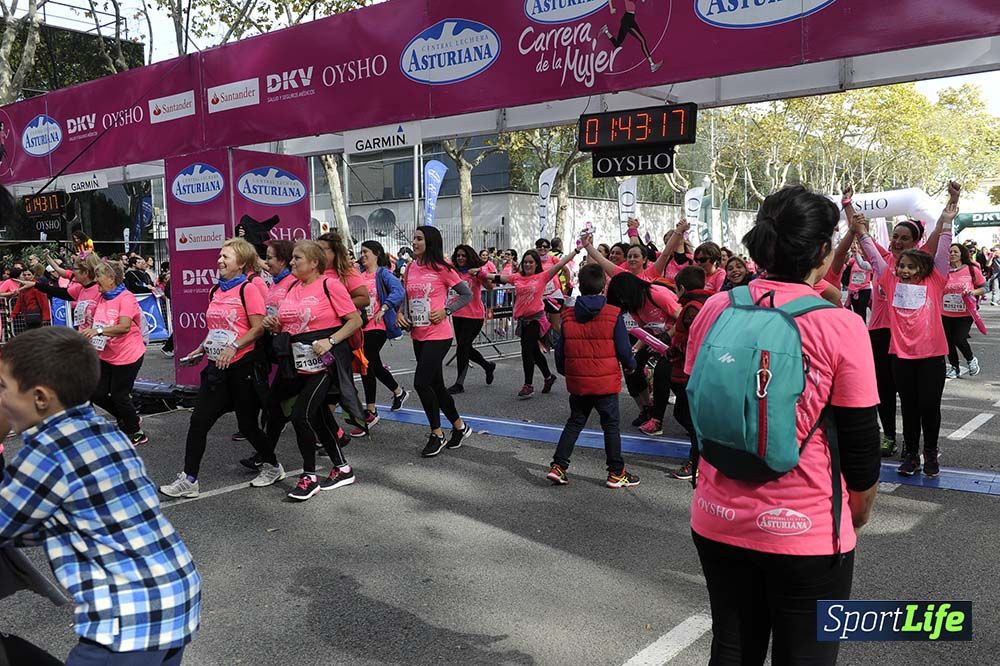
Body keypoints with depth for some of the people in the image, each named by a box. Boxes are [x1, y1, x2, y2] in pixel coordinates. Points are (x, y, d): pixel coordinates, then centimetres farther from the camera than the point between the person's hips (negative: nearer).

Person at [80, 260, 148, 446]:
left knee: (119, 396, 1)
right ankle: (127, 419, 31)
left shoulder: (126, 298, -17)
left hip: (127, 356, -8)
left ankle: (137, 434, 21)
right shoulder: (102, 298, 7)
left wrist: (98, 331, -37)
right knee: (97, 394, 7)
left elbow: (124, 326, -29)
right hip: (106, 356, 8)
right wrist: (88, 331, 7)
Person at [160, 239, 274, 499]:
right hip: (217, 367, 7)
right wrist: (202, 348, 9)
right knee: (198, 421, 1)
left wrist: (233, 347, -24)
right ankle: (189, 480, 8)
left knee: (247, 424, 5)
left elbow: (259, 328, -16)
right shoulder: (215, 291, 12)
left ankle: (273, 467, 27)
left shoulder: (247, 290, -10)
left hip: (243, 366, -7)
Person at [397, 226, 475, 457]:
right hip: (418, 335, 7)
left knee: (421, 383, -13)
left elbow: (467, 294, -3)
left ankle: (436, 433, 4)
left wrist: (445, 310, -14)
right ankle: (459, 426, 30)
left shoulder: (441, 269, -10)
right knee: (436, 385, 13)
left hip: (438, 335, -7)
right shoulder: (410, 269, 7)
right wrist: (401, 314, -2)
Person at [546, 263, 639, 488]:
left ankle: (558, 466, 13)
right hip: (606, 381, -3)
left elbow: (559, 350, 5)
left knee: (574, 423, 17)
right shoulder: (613, 315, -11)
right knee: (611, 426, 9)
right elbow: (623, 349, -8)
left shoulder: (568, 316, -1)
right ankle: (616, 473, 16)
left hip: (577, 382, 3)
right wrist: (630, 366, 13)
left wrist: (564, 371, 23)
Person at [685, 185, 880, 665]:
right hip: (807, 532, -3)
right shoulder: (840, 325, -15)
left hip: (718, 522, 4)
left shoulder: (713, 310, -4)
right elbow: (860, 442, -7)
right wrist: (860, 512, 12)